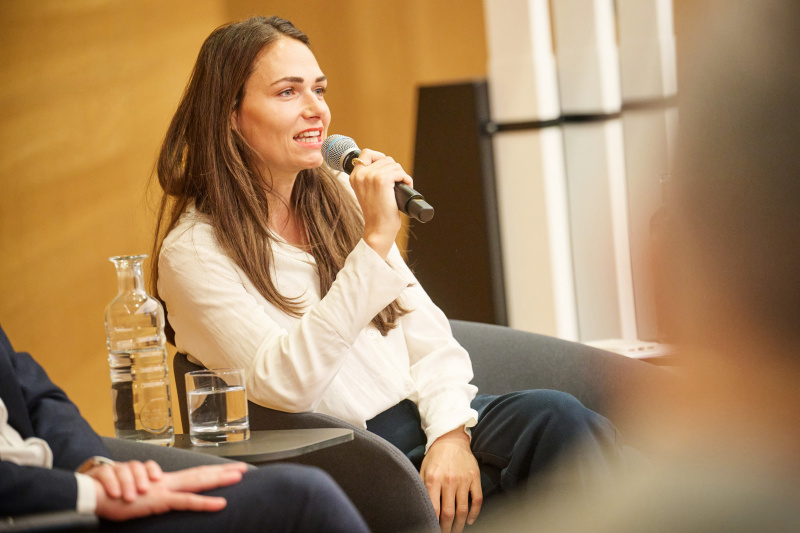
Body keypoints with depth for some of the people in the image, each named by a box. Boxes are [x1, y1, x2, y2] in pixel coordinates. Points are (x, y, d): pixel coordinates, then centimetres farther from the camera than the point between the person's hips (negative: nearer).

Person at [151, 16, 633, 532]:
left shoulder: (338, 198, 16)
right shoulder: (192, 252, -5)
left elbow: (426, 332, 12)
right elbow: (285, 386, -18)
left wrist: (451, 431, -9)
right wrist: (375, 242, -21)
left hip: (432, 414, 6)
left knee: (558, 416, -26)